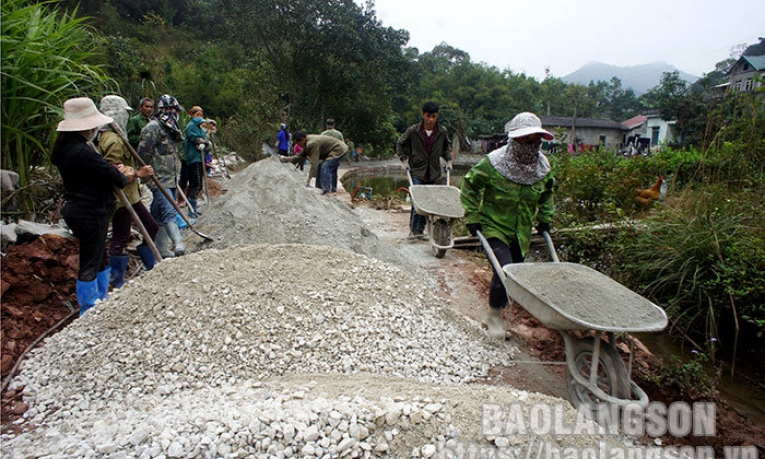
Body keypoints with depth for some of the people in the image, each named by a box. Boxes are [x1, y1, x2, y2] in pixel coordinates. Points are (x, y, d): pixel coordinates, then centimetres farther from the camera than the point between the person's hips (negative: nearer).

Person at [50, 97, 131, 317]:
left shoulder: (65, 147, 9)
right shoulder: (82, 152, -24)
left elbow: (96, 169, 15)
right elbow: (115, 178, -20)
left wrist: (115, 169, -3)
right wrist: (126, 174, 2)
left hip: (76, 208, 11)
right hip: (90, 213, -11)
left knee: (100, 257, 22)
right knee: (90, 263, 2)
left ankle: (101, 300, 37)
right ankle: (89, 312, 15)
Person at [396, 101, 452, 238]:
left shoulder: (443, 132, 0)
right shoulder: (413, 130, -8)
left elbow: (447, 146, 20)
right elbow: (400, 144, 7)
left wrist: (448, 160, 8)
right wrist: (404, 159, -1)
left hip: (433, 173, 3)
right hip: (417, 171, -3)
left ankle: (420, 229, 16)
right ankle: (414, 229, 2)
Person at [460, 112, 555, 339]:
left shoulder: (542, 166, -2)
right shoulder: (493, 163, -18)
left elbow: (546, 193, 18)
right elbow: (469, 185, -5)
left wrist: (545, 219, 12)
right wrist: (472, 217, -9)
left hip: (521, 233, 6)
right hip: (494, 228, -5)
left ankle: (498, 313, 34)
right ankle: (494, 314, 5)